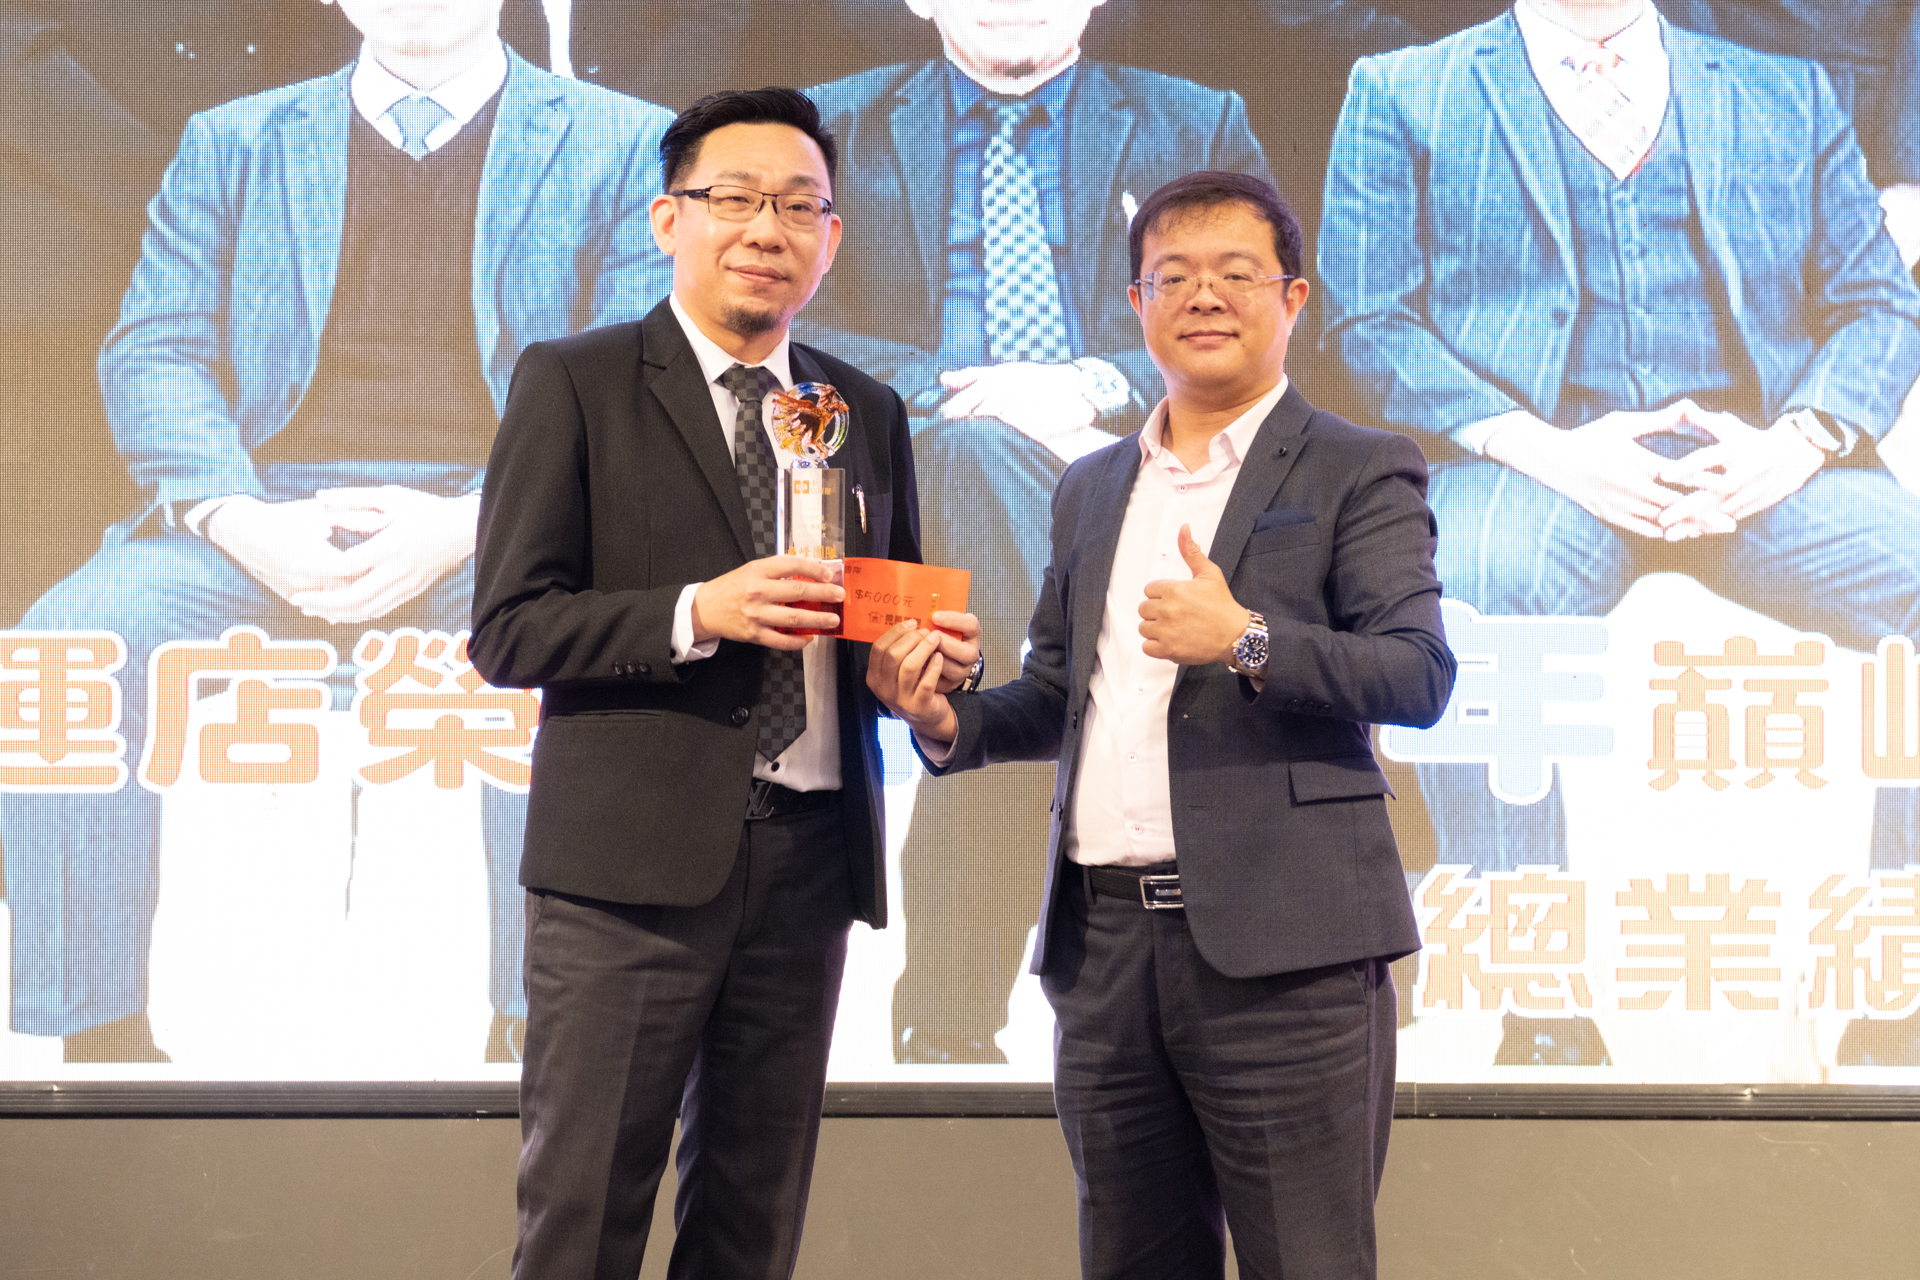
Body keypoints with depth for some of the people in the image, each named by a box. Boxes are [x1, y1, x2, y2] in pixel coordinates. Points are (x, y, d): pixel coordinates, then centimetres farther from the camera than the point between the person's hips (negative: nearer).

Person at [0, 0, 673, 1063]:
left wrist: (469, 524, -16)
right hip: (267, 523, 2)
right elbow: (152, 354, 10)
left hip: (504, 524, -2)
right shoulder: (231, 144, 21)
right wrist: (241, 522, -12)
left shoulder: (627, 147, 13)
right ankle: (101, 1040, -21)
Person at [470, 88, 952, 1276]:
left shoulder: (869, 413, 15)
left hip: (810, 860, 5)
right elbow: (508, 631, -5)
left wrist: (930, 657, -3)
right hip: (632, 861, -5)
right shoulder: (573, 386, 1)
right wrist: (697, 614, -19)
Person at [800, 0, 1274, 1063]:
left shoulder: (1201, 129, 20)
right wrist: (968, 394, -13)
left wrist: (1102, 384, -12)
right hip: (907, 472, 0)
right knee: (977, 458, -37)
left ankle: (949, 1012, -34)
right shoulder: (834, 131, 19)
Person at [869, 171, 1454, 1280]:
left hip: (1277, 944, -6)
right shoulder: (1093, 491, 21)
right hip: (1106, 941, 6)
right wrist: (949, 720, 4)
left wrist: (1247, 640, -22)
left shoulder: (1360, 473, 2)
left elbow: (1422, 676, -8)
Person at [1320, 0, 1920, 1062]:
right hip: (1531, 458, -2)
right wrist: (1543, 448, -11)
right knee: (1465, 599, -37)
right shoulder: (1403, 94, 16)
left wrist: (1799, 439, -6)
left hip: (1753, 464, 2)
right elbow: (1369, 324, 5)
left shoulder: (1785, 91, 23)